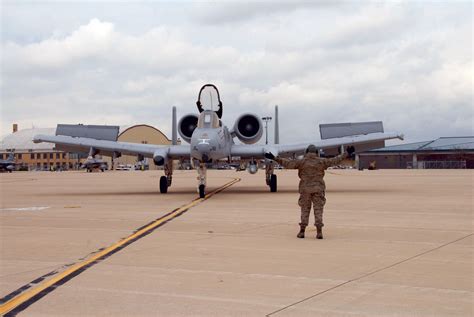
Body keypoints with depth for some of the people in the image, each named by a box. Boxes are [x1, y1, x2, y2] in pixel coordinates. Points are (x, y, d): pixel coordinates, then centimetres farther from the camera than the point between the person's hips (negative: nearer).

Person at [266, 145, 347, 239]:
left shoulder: (302, 161, -2)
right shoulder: (321, 161, 2)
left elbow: (288, 163, -7)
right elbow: (334, 161, 10)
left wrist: (275, 158, -3)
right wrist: (343, 155, 26)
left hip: (305, 189, 0)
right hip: (318, 189, 0)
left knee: (305, 210, 8)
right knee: (318, 210, 2)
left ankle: (302, 231, 7)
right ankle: (319, 232, -4)